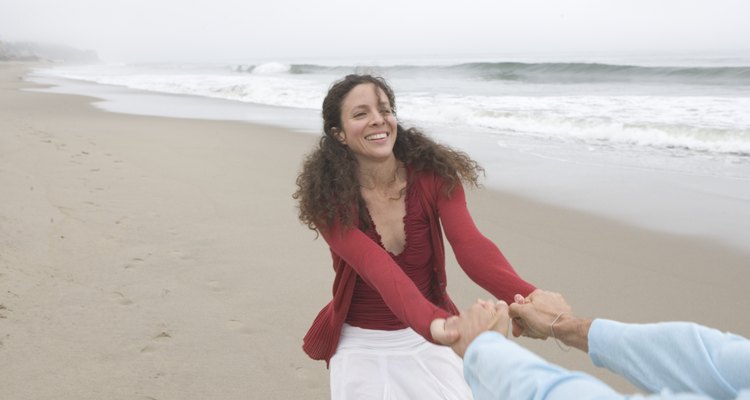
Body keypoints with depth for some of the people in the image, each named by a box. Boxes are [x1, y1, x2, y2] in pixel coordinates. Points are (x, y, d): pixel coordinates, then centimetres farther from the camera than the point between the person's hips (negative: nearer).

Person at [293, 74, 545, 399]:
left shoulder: (435, 175, -13)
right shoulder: (326, 198, -19)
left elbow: (470, 246, -28)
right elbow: (378, 268, -34)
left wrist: (528, 298, -48)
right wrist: (434, 323, -52)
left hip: (427, 340, 2)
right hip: (360, 344, -1)